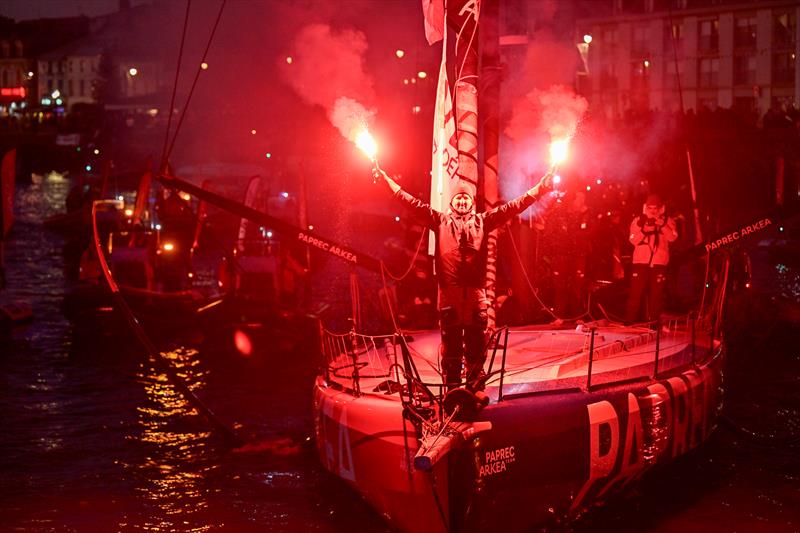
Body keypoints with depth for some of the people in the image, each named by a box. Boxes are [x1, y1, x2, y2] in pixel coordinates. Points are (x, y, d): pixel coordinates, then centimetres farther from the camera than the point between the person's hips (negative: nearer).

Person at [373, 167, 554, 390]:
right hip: (449, 292, 0)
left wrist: (540, 188, 3)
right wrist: (386, 179, 7)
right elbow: (412, 203, 11)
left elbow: (513, 206, 11)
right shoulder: (440, 221, 14)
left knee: (476, 346, 3)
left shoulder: (482, 221, 15)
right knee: (451, 346, 4)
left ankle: (475, 392, 11)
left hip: (476, 292, 1)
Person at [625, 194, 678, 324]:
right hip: (641, 262, -1)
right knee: (636, 294, -4)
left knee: (656, 296, 3)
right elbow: (633, 240, -7)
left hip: (659, 263, 1)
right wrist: (643, 229, -23)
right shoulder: (638, 220, 5)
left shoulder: (667, 221, 6)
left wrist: (662, 225, -24)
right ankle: (629, 323, 0)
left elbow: (672, 237, -11)